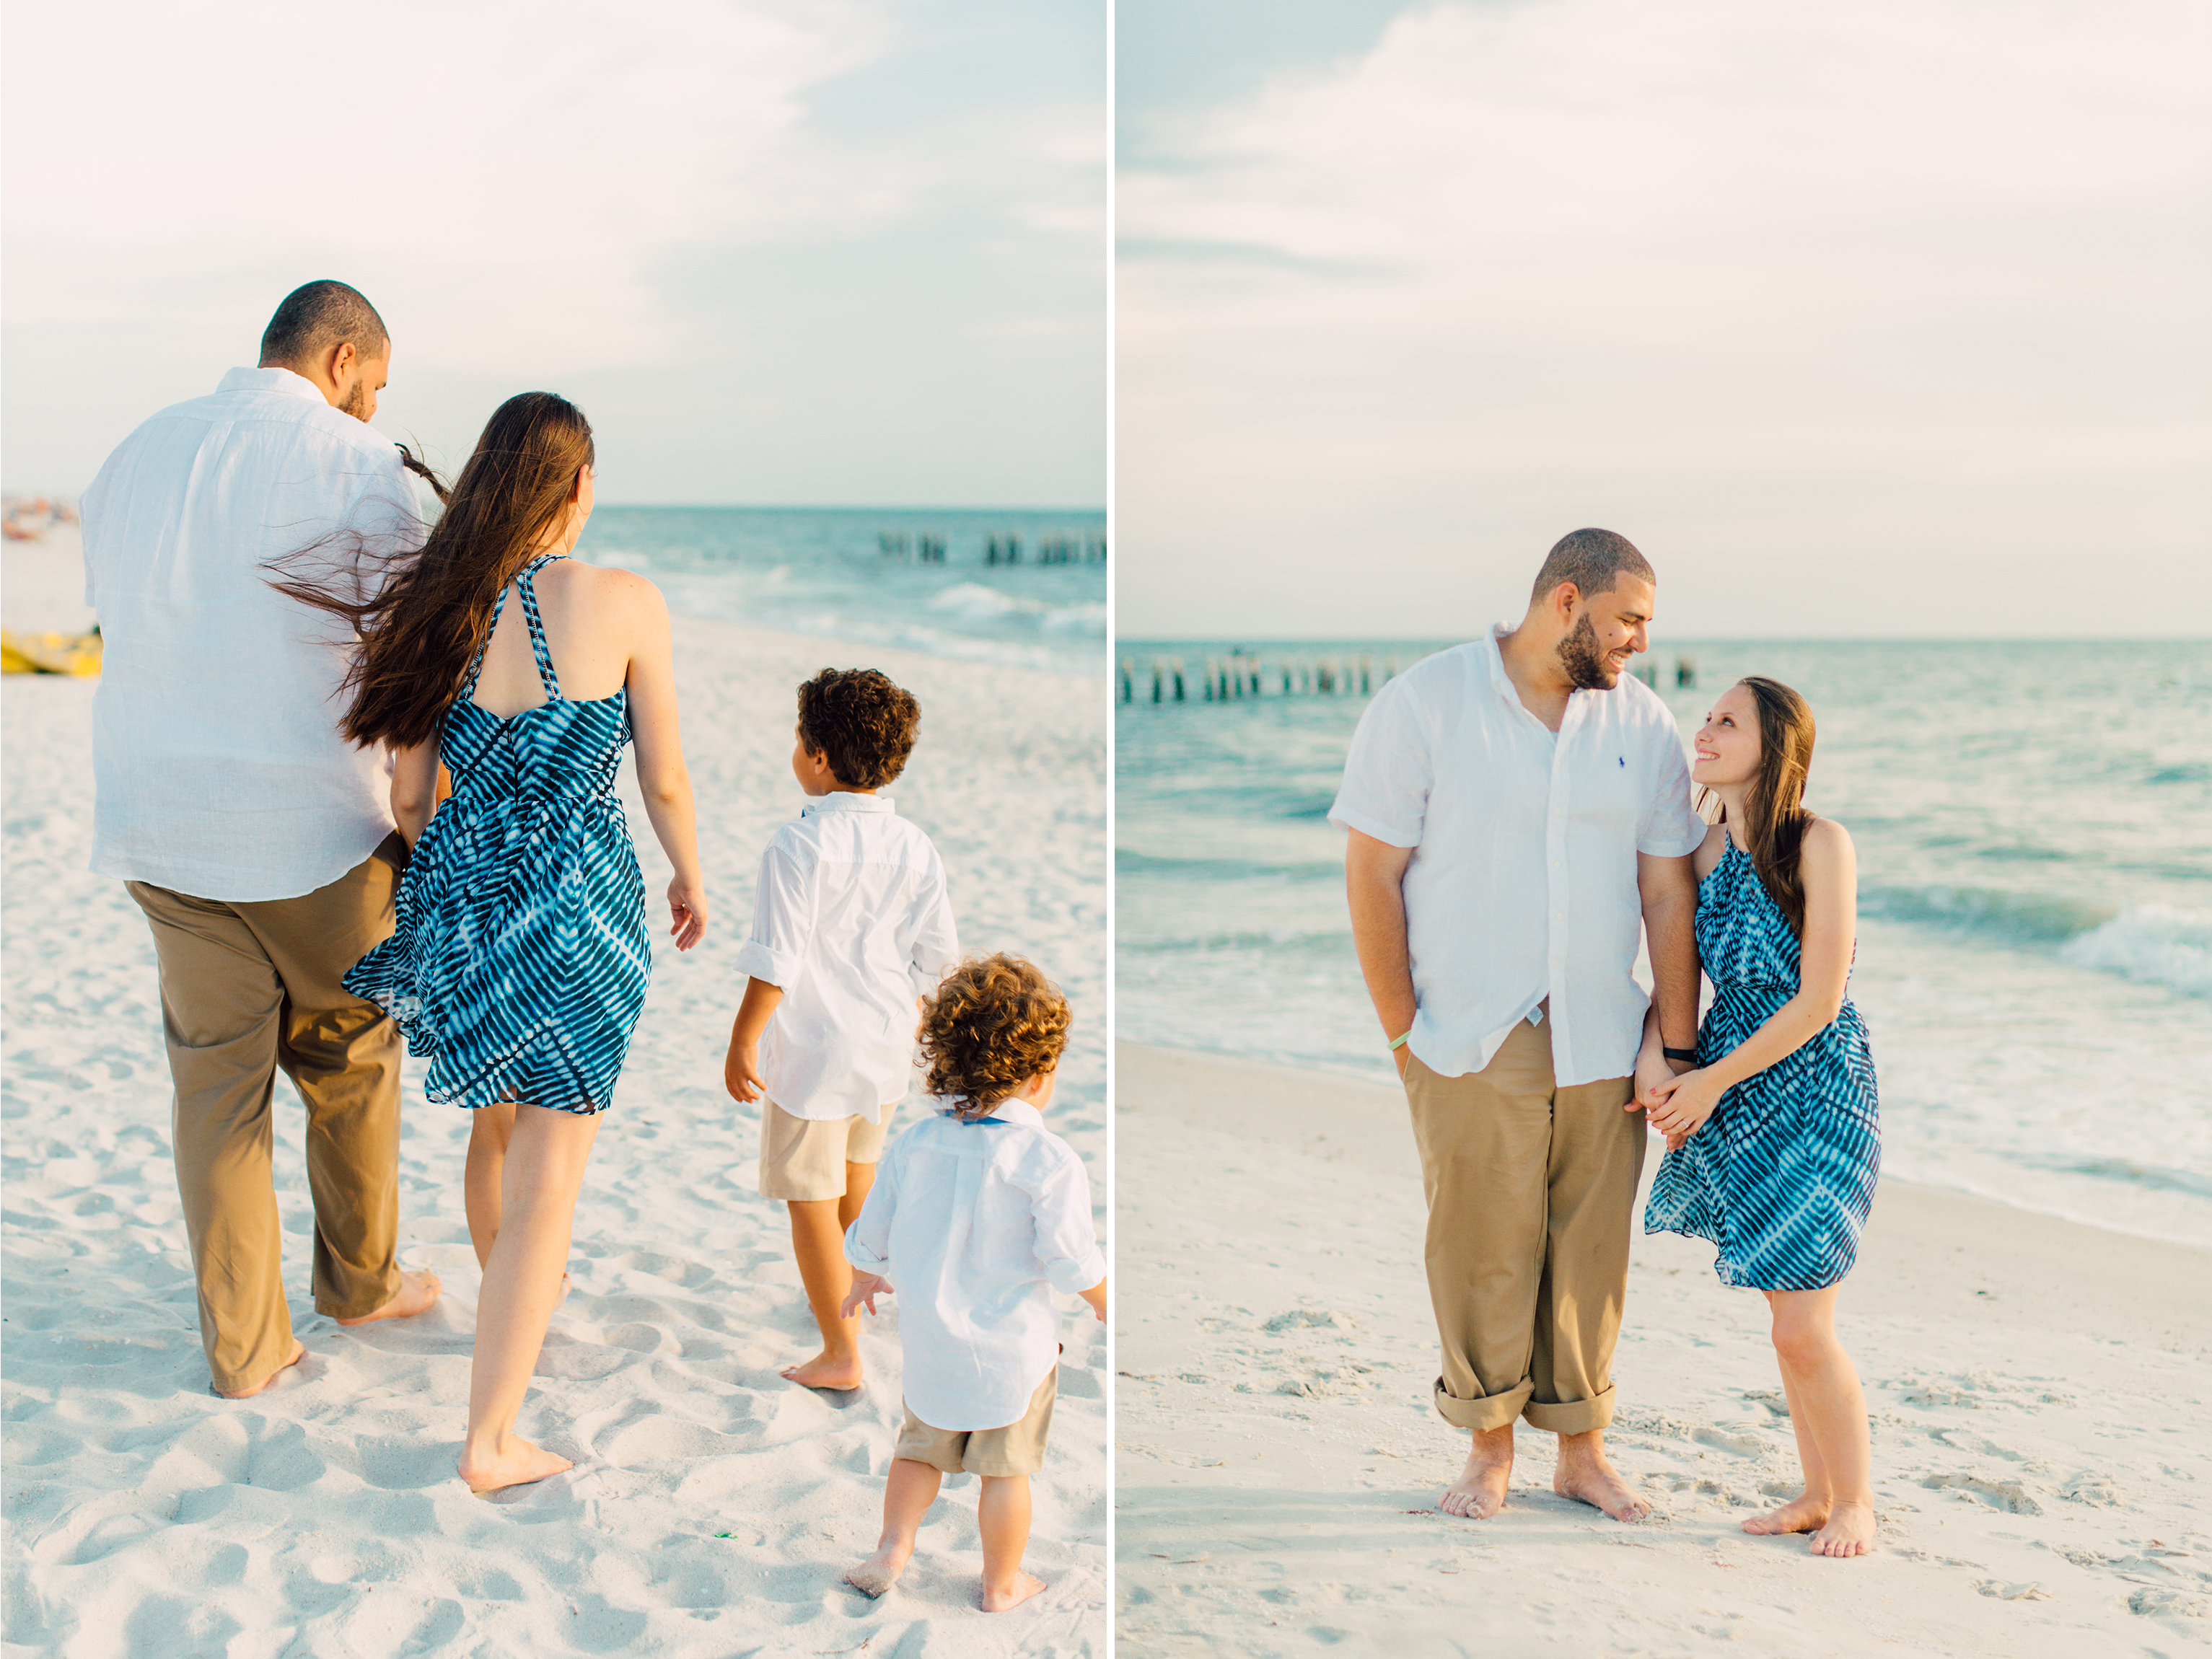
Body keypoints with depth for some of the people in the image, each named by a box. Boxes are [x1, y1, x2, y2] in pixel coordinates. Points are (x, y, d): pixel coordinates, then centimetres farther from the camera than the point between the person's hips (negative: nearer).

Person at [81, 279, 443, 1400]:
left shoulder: (137, 456, 11)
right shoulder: (359, 465, -8)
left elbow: (116, 629, 16)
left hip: (156, 830, 5)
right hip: (315, 831, -5)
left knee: (214, 1081, 10)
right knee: (348, 1060, 16)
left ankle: (242, 1345, 15)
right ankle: (358, 1281, 33)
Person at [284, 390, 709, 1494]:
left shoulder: (435, 612, -2)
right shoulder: (625, 605, -13)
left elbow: (408, 800, 4)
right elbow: (665, 781, -4)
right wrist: (690, 877, 15)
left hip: (459, 901, 5)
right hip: (579, 909, -5)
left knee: (495, 1127, 28)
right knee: (547, 1178, 5)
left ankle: (510, 1313, 52)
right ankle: (490, 1438, 8)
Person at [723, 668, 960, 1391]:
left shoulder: (798, 844, -20)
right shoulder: (916, 848, -2)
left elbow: (776, 961, -21)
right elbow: (934, 955, 5)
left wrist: (742, 1041, -12)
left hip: (812, 1046, -7)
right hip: (886, 1042, 7)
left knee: (811, 1198, 3)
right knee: (858, 1168, 29)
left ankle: (841, 1353, 5)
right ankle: (851, 1288, 51)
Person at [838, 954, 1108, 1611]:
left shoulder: (914, 1144, -5)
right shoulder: (1049, 1161, -20)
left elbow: (870, 1235, 4)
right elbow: (1072, 1261, -16)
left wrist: (866, 1280, 25)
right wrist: (1105, 1305, 4)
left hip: (928, 1340, 4)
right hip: (1013, 1347, -4)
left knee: (921, 1448, 24)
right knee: (1006, 1469, 12)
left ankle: (893, 1545, 18)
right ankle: (1001, 1583, 24)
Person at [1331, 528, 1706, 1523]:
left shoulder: (1643, 725, 6)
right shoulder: (1424, 703, -5)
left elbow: (1668, 894, 6)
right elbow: (1371, 876, -4)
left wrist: (1674, 1045, 2)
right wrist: (1404, 1032, -5)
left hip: (1602, 1046, 3)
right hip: (1471, 1047, -3)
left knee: (1591, 1254, 8)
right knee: (1481, 1252, 3)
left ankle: (1581, 1450, 24)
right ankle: (1489, 1448, 21)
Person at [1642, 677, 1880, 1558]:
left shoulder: (1819, 844, -15)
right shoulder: (1705, 849, 3)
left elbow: (1818, 1001, -16)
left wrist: (1714, 1082, -12)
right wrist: (1661, 1069, -5)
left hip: (1816, 1094, -6)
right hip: (1734, 1092, 6)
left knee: (1805, 1329, -5)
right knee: (1785, 1315, 13)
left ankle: (1857, 1500, 16)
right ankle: (1817, 1490, 28)